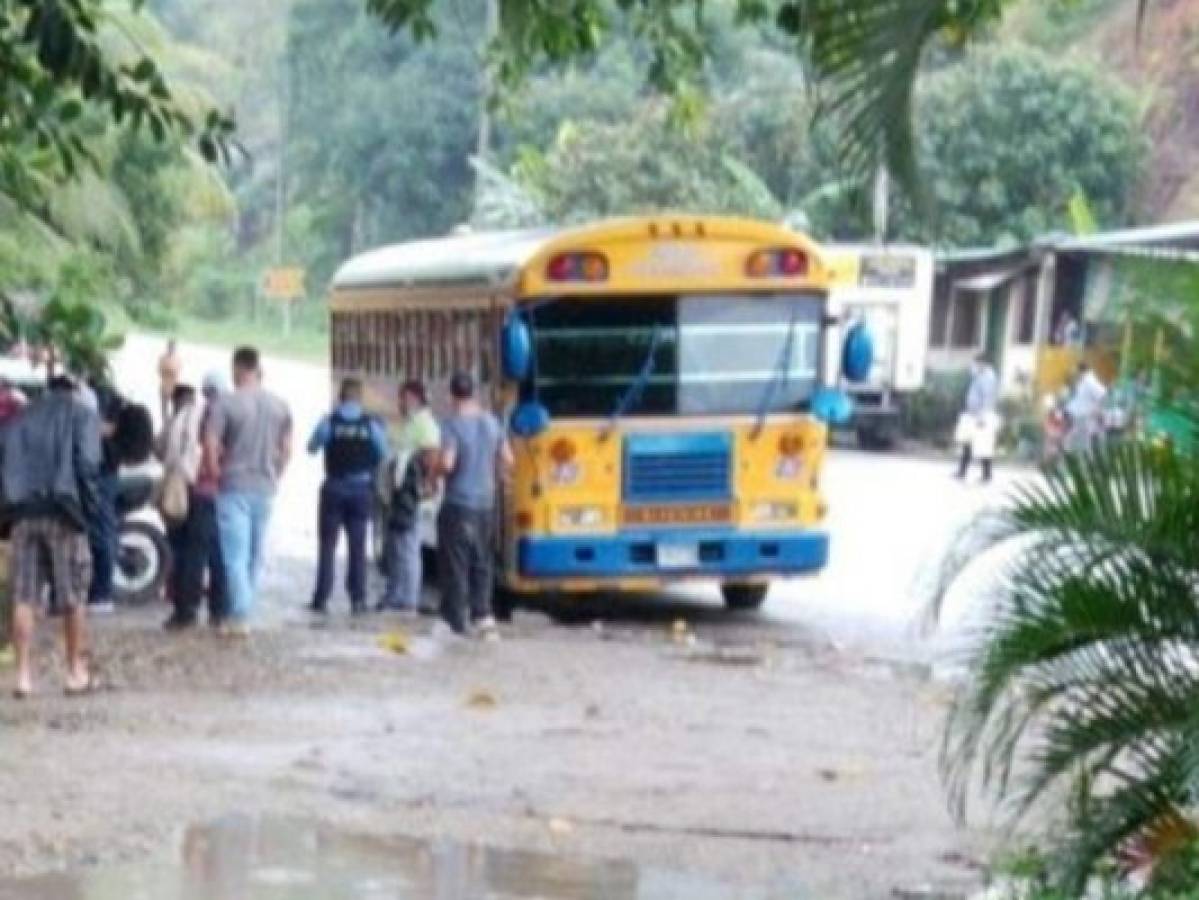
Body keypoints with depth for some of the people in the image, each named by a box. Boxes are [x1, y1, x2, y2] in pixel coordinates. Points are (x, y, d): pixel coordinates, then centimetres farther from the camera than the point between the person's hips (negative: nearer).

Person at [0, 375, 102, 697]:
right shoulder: (82, 416, 6)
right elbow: (87, 462, -9)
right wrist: (87, 505, -1)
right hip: (62, 513, -3)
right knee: (74, 597, 6)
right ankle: (77, 671, 11)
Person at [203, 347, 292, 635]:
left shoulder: (226, 403, -10)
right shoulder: (279, 406, 6)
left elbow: (210, 445, -15)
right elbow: (286, 450, 8)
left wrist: (216, 474, -1)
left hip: (234, 487, -5)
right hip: (265, 488, 5)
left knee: (235, 554, -4)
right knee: (256, 555, 13)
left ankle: (240, 616, -9)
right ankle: (246, 610, 19)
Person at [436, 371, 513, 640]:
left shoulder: (453, 425, -13)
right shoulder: (491, 422, 6)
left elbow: (446, 464, -21)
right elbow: (507, 460, 10)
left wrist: (434, 469, 0)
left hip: (458, 504, -6)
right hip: (486, 503, 6)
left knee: (455, 564, 0)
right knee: (481, 562, 16)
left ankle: (456, 622, 2)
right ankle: (482, 613, 6)